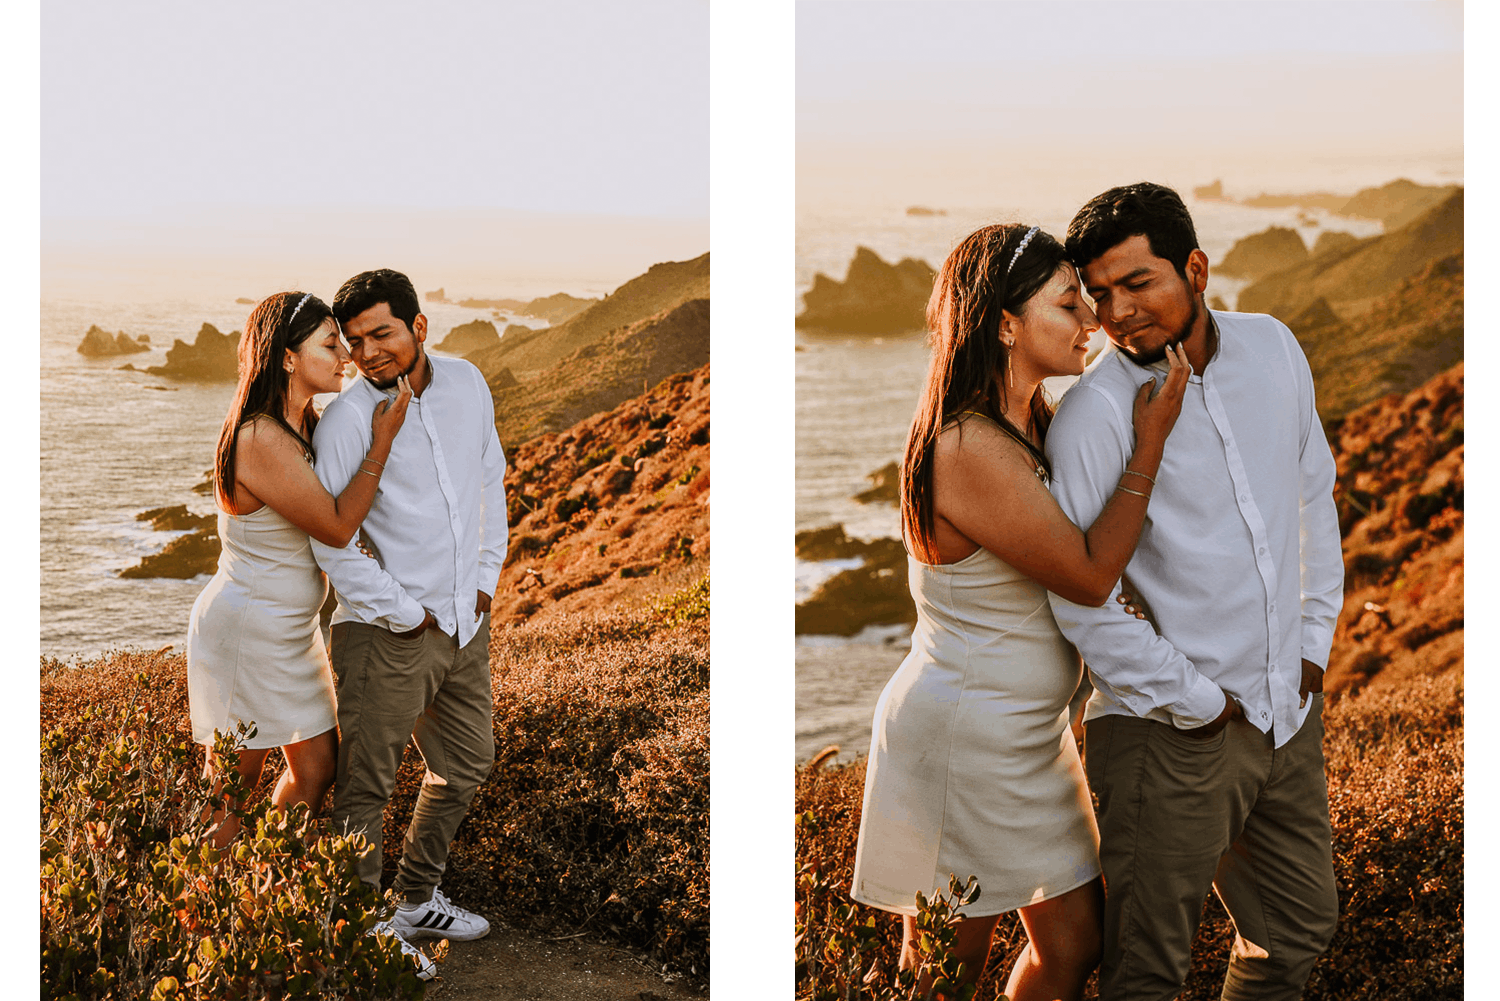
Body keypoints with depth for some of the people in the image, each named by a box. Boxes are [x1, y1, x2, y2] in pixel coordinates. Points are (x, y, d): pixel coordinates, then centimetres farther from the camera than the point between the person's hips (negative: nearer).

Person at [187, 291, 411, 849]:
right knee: (234, 789, 2)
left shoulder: (301, 426, 6)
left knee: (317, 767, 16)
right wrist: (382, 443, -19)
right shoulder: (261, 441, -25)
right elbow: (337, 526, -23)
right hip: (244, 633, -10)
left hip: (292, 632, 10)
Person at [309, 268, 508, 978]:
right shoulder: (346, 420, -16)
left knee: (466, 765, 20)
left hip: (463, 622, 7)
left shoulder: (467, 385, 2)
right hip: (385, 632, -7)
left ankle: (416, 902, 36)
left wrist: (485, 577, 10)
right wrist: (405, 613, -14)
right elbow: (330, 540, -18)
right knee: (365, 787, -1)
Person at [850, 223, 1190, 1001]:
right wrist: (1149, 443, -15)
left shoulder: (1031, 425, 6)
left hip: (1028, 738, 9)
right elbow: (1089, 575, -21)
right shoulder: (971, 449, -25)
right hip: (958, 740, -9)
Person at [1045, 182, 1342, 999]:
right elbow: (1080, 599, -20)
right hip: (1169, 732, -6)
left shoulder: (1272, 348, 1)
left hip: (1287, 711, 6)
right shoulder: (1094, 412, -17)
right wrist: (1198, 704, -14)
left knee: (1298, 927, 20)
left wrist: (1314, 640, 10)